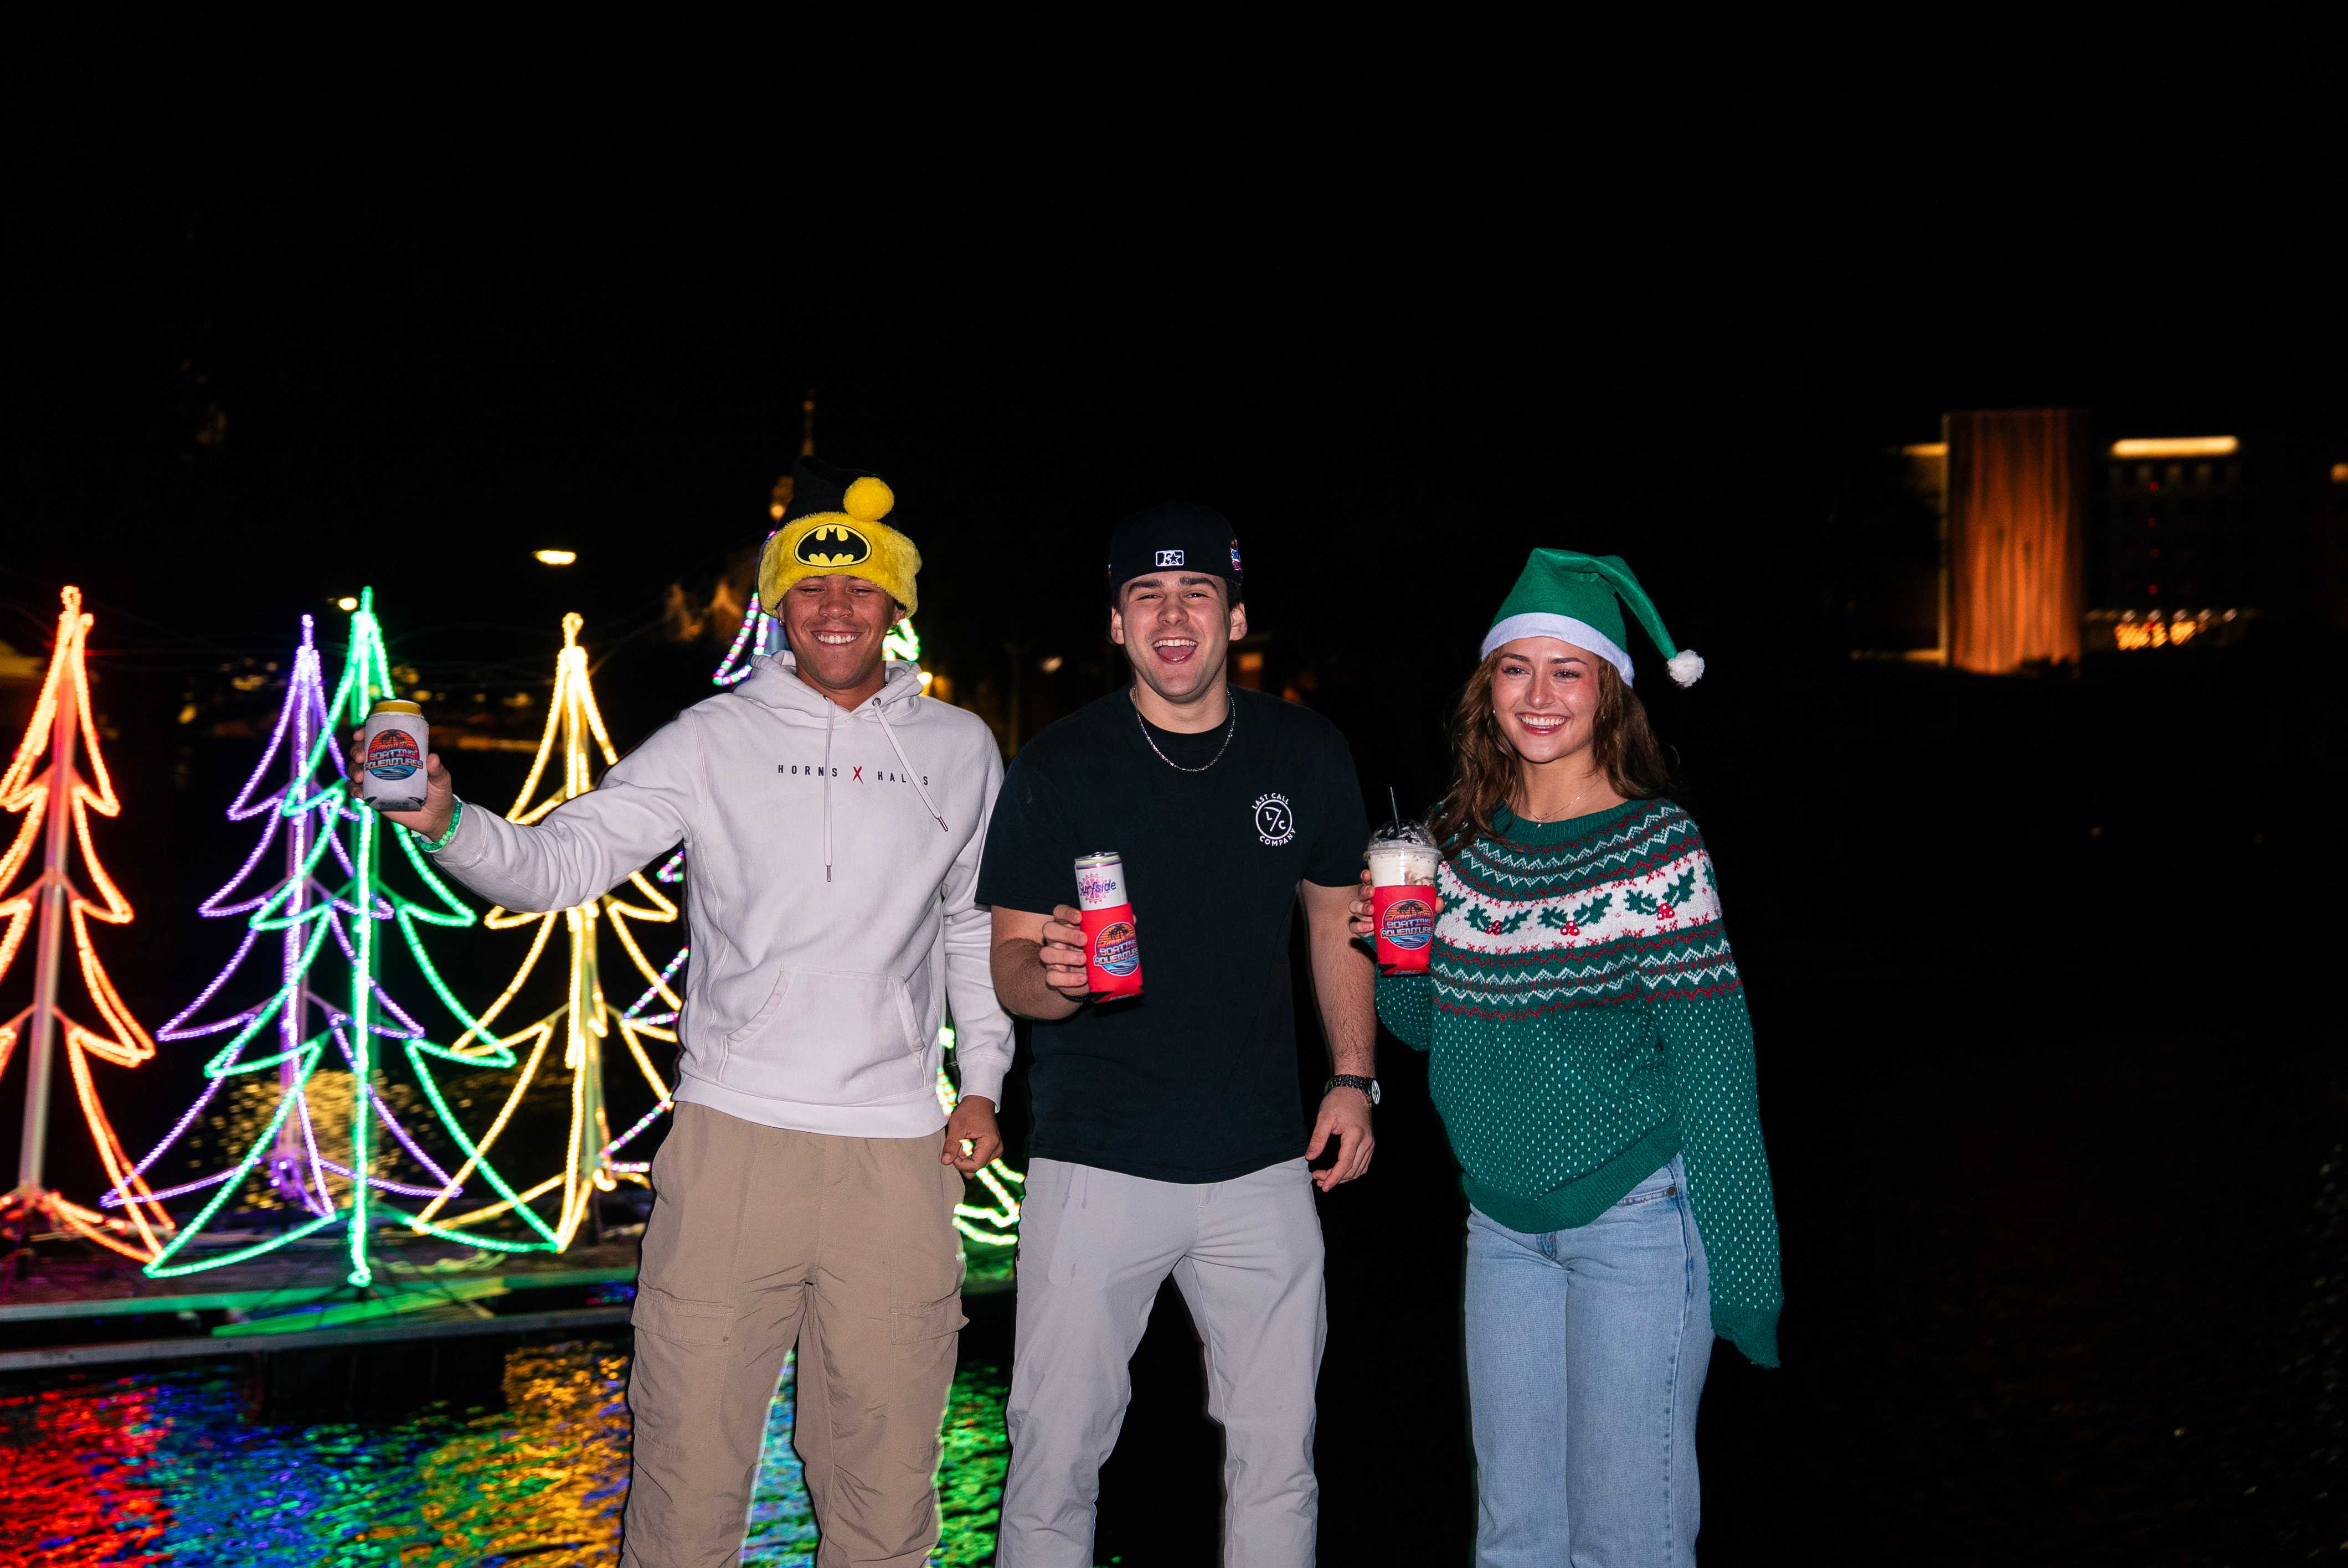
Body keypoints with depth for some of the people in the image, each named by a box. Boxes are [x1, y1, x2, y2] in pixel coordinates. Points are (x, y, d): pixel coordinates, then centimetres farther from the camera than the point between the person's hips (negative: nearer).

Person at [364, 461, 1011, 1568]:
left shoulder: (960, 749, 10)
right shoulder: (712, 740, 2)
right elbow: (560, 862, -5)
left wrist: (982, 1083, 14)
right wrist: (446, 821, -24)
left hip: (898, 1152, 2)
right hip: (732, 1136, -1)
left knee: (884, 1465, 9)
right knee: (689, 1450, 2)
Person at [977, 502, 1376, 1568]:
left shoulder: (1308, 757, 4)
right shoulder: (1056, 767, -4)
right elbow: (1010, 967, -1)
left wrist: (1353, 1078, 4)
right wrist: (1051, 978, -24)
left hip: (1263, 1168, 2)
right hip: (1096, 1166, -2)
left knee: (1278, 1460, 11)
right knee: (1054, 1460, 3)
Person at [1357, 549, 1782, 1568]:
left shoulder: (1656, 846, -11)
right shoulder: (1466, 841, 5)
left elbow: (1710, 1061, -11)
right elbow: (1429, 1025, 15)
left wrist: (1739, 1272, -13)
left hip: (1635, 1217, -5)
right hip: (1503, 1219, 5)